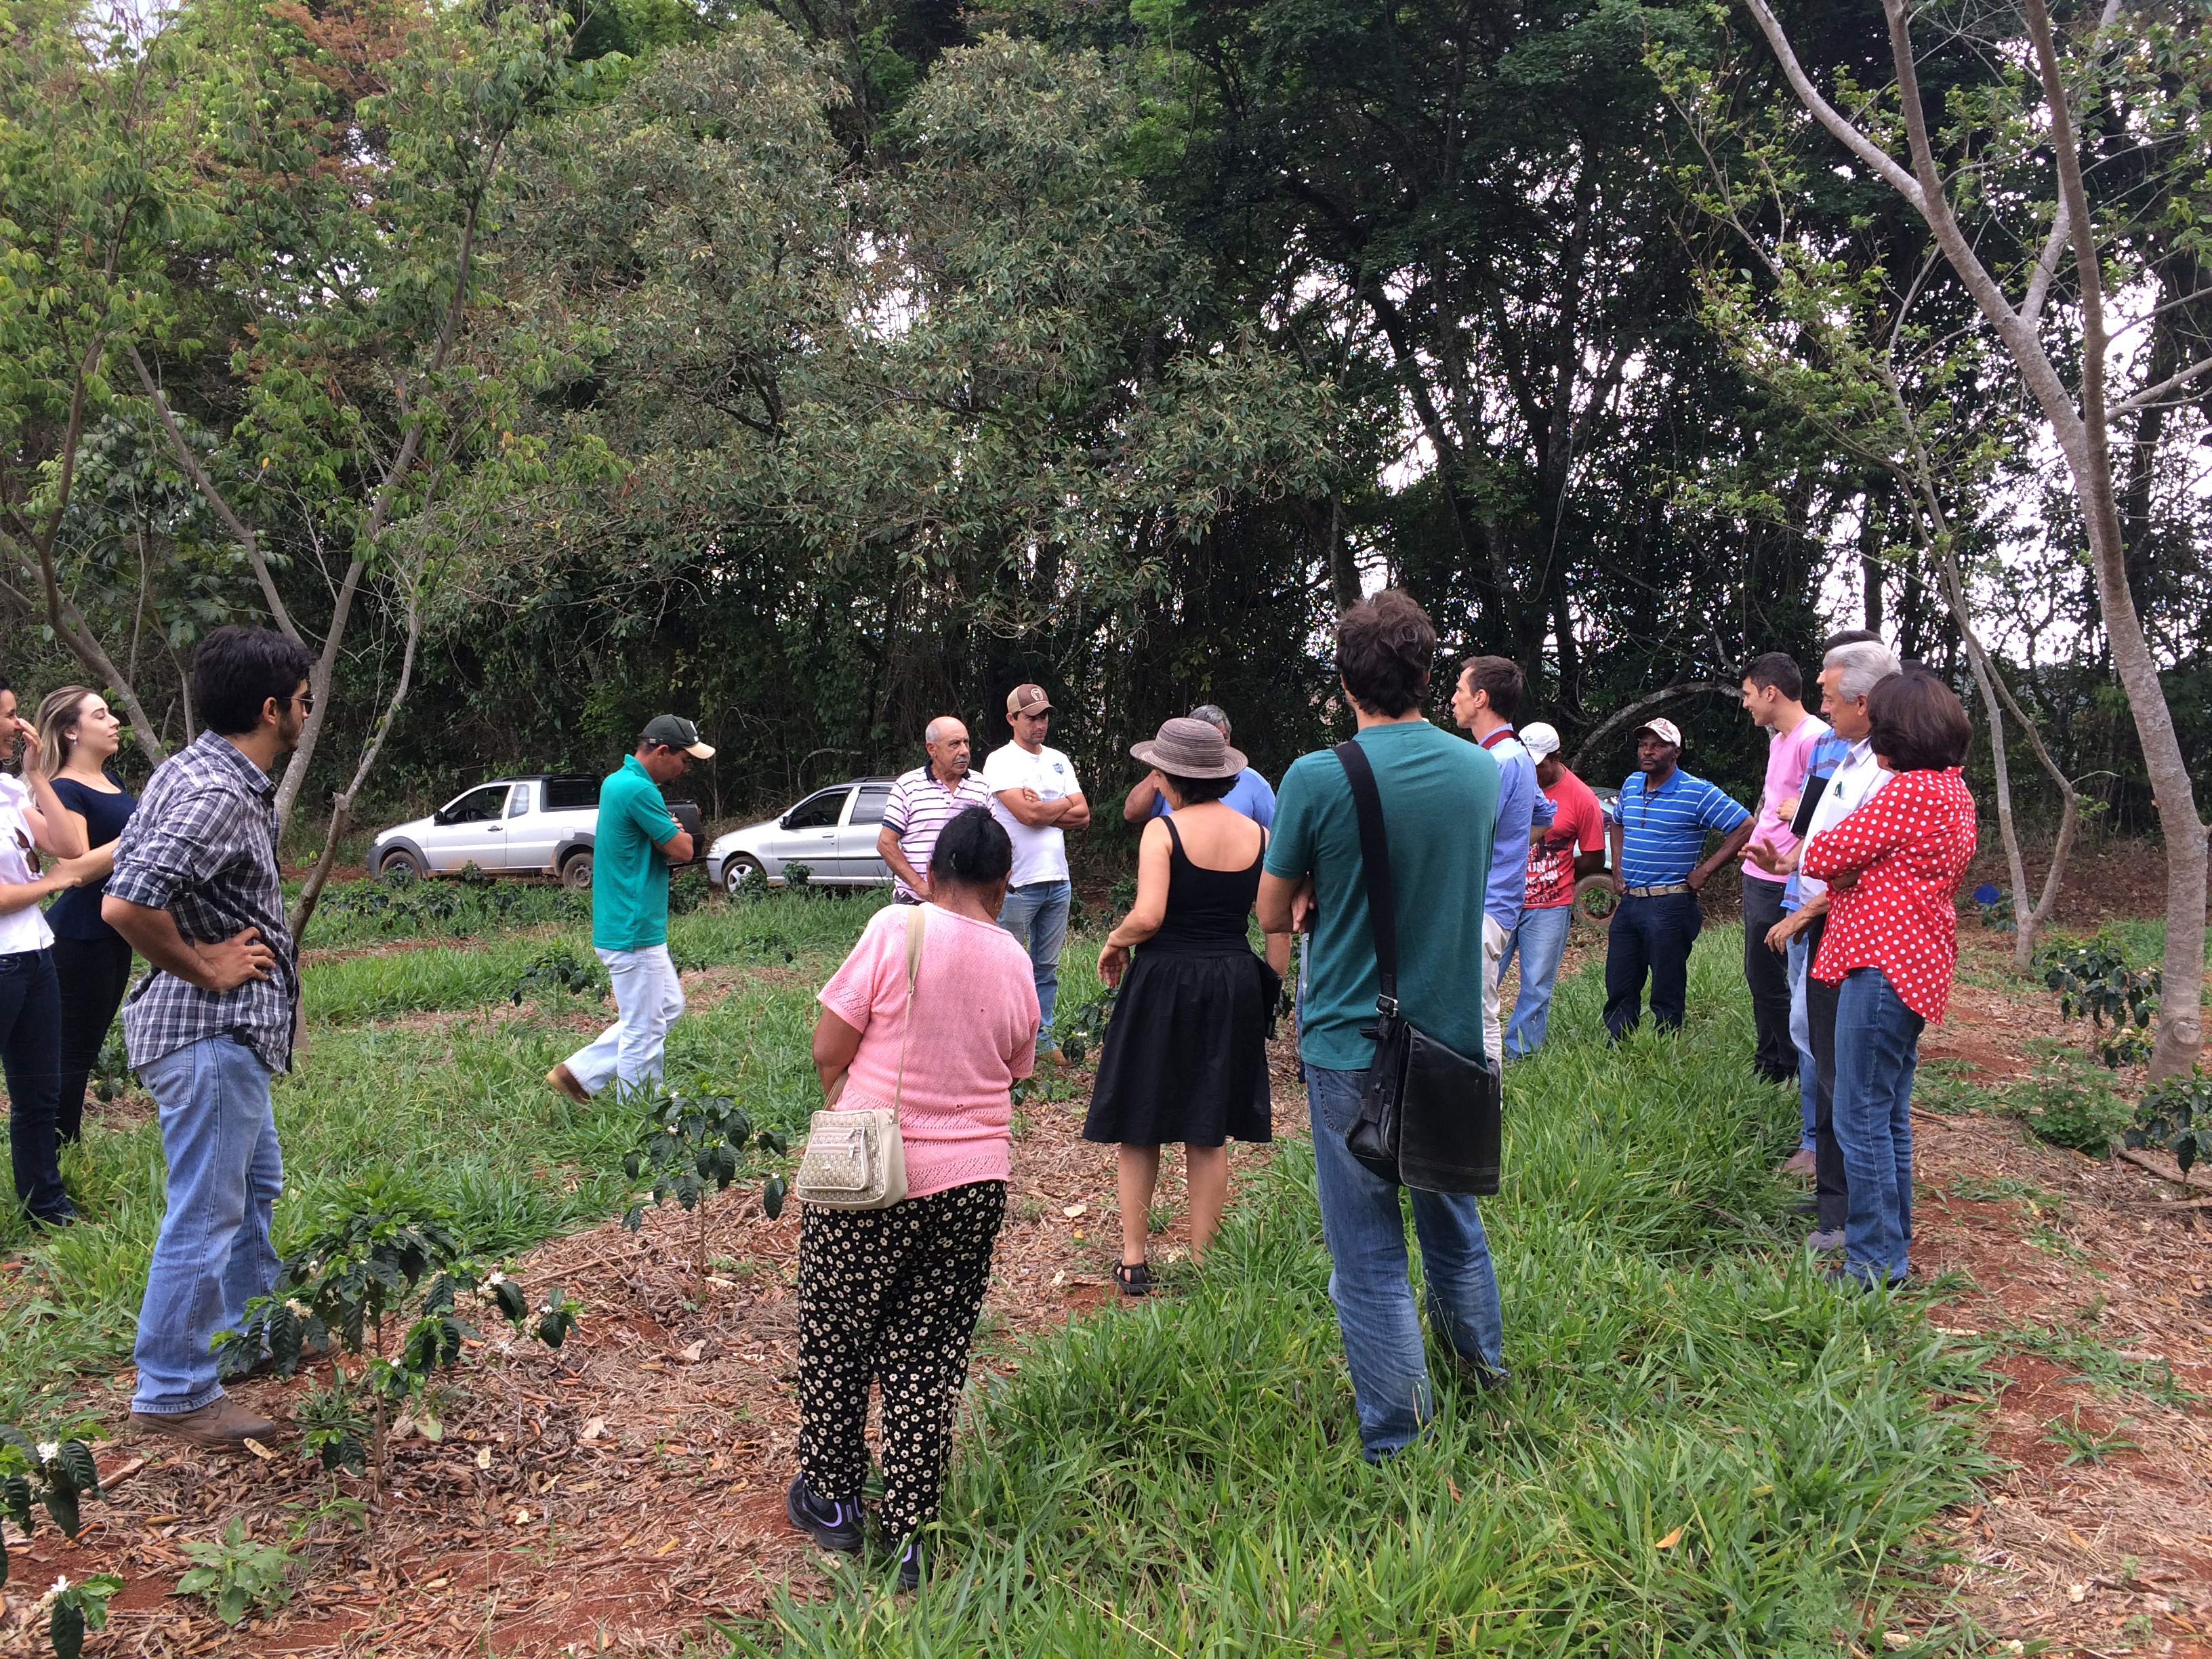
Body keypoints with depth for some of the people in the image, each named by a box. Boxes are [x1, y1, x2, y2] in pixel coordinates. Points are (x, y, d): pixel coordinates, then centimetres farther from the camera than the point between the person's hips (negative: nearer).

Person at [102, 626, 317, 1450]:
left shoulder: (198, 771, 8)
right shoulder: (218, 796, -23)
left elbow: (127, 865, 20)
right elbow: (126, 905, -33)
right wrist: (204, 968, -19)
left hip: (228, 1029, 11)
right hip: (209, 1031, -11)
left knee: (253, 1182, 24)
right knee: (206, 1212, -1)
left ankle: (255, 1327, 41)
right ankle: (174, 1392, 11)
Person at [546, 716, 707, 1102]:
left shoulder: (617, 782, 13)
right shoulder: (639, 790, -20)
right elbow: (681, 851, -16)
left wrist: (671, 834, 1)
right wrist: (682, 833, 6)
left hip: (629, 925, 11)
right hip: (634, 931, -11)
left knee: (669, 1006, 20)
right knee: (645, 1030, -1)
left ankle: (580, 1072, 22)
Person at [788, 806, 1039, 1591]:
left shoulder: (897, 929, -12)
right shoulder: (1016, 964, 1)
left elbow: (828, 1049, -10)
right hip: (975, 1183, 4)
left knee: (836, 1341, 16)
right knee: (928, 1356, 13)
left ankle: (832, 1499, 32)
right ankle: (909, 1535, 18)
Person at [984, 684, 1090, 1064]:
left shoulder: (1059, 760, 14)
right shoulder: (1000, 761, -6)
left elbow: (1082, 815, 5)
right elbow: (1027, 814, -19)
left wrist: (1042, 812, -9)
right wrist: (1063, 805, -2)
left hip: (1058, 879, 6)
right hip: (1017, 883, -6)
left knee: (1047, 967, 12)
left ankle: (1042, 1037, 21)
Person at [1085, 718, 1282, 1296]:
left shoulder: (1164, 830, -12)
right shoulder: (1257, 834, 1)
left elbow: (1147, 917, -22)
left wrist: (1114, 942, -3)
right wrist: (1270, 985, 14)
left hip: (1164, 981, -4)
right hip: (1233, 985, 4)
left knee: (1138, 1129, 10)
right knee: (1209, 1136, 12)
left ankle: (1133, 1262, 14)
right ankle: (1200, 1263, 18)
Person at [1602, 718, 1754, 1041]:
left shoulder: (1698, 793, -9)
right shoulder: (1631, 785, 10)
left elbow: (1745, 828, -11)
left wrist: (1705, 871, -12)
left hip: (1670, 905, -6)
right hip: (1628, 902, 7)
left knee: (1667, 995, 1)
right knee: (1619, 990, 10)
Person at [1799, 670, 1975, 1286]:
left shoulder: (1908, 792, -17)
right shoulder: (1954, 789, 15)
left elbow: (1823, 857, -14)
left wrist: (1818, 850, 6)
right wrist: (1846, 866, -1)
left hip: (1883, 965, -10)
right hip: (1919, 965, 10)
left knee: (1861, 1120, -4)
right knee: (1890, 1117, 18)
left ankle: (1875, 1261, 2)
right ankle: (1893, 1245, 28)